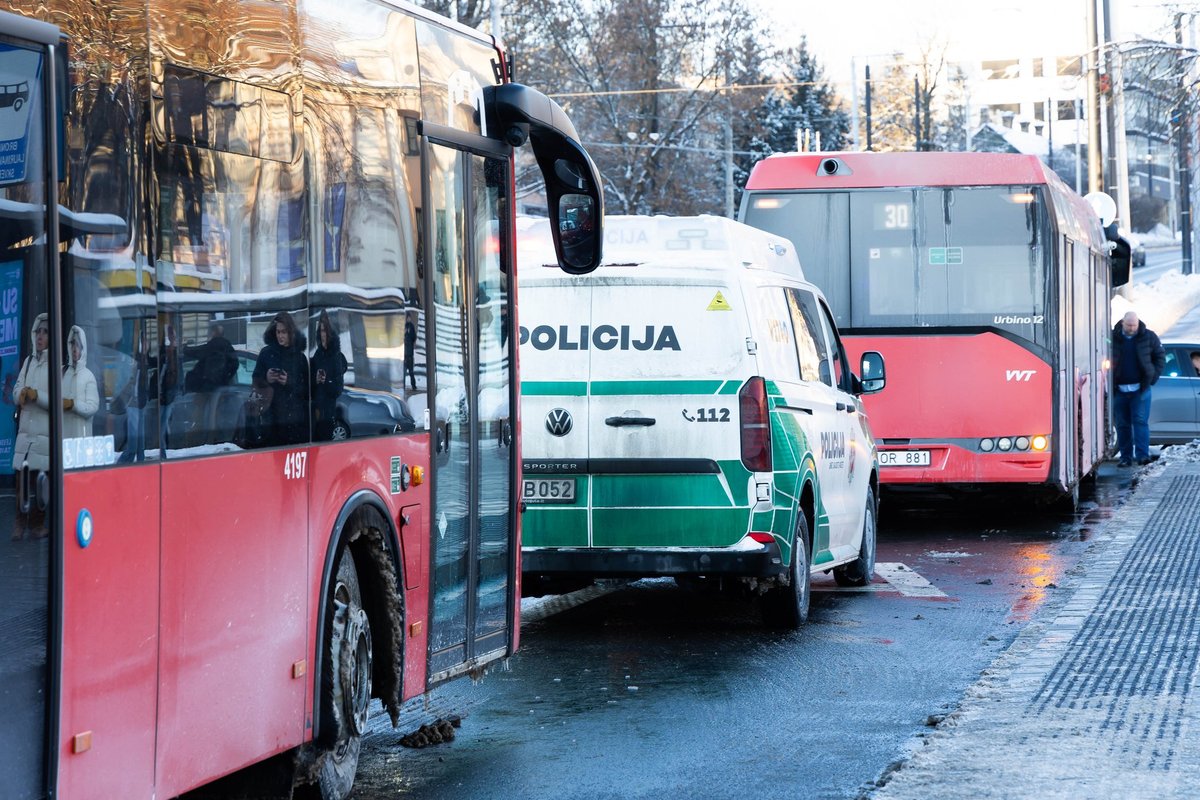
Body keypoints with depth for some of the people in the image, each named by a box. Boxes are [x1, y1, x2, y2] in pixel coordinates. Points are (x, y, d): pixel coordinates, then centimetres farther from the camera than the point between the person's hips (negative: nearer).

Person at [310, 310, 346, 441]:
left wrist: (326, 382, -26)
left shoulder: (337, 357, -6)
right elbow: (311, 385, 12)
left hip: (328, 412, -5)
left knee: (325, 440, -4)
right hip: (315, 410, 5)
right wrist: (315, 380, -10)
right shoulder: (318, 354, 9)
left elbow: (338, 390, -8)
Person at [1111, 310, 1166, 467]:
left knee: (1141, 421, -10)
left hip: (1140, 389, -1)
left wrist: (1153, 377, -1)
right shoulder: (1112, 338, 0)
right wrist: (1110, 381, 1)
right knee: (1122, 424, 5)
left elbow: (1160, 357, 10)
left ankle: (1142, 454, -12)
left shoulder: (1149, 337, 0)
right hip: (1119, 389, 2)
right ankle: (1126, 457, 10)